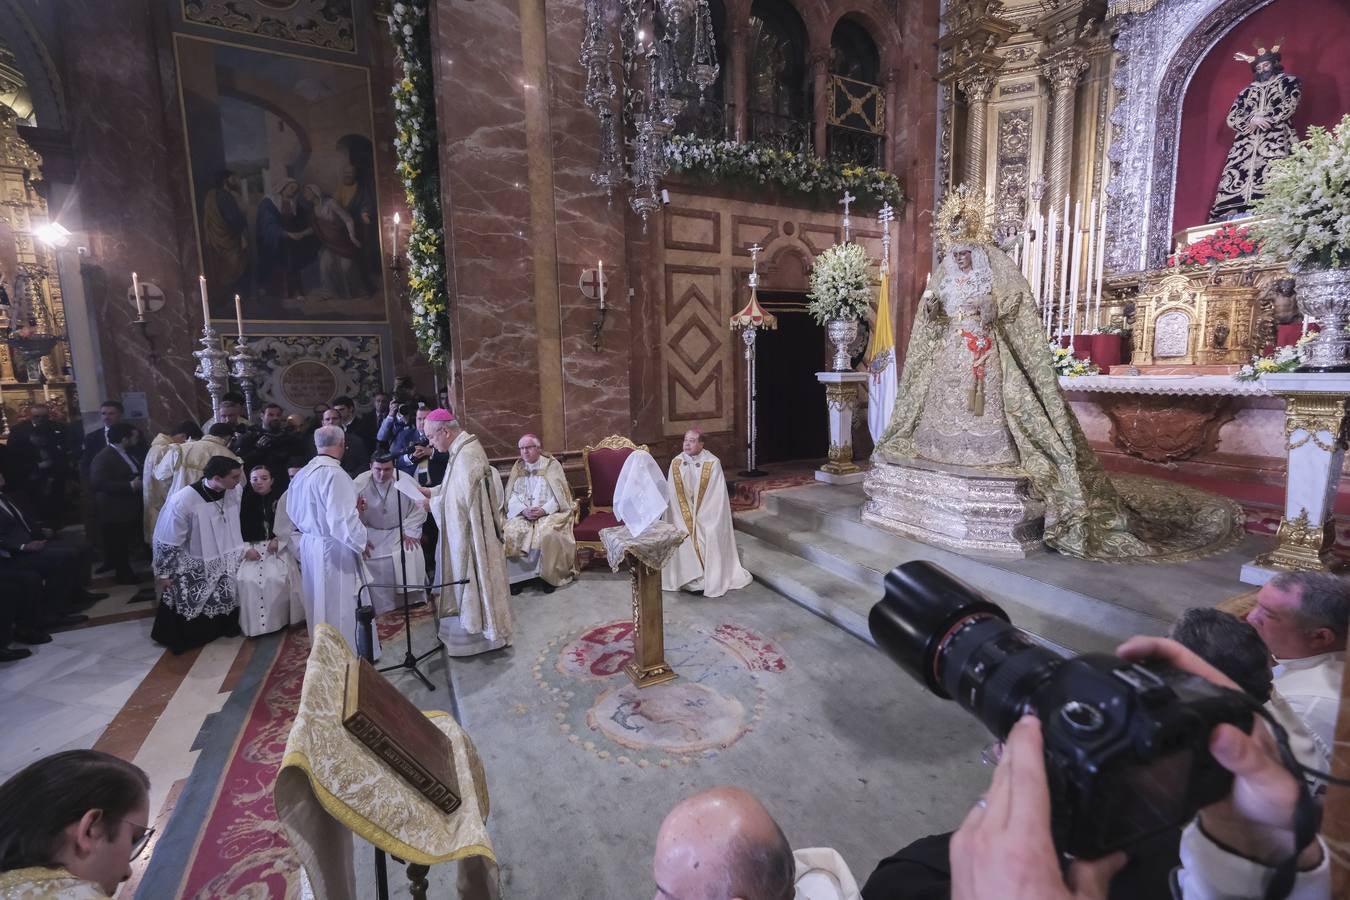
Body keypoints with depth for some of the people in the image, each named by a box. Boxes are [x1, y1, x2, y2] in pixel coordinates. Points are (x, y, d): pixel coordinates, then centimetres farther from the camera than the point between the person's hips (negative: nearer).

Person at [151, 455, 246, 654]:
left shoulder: (234, 491, -15)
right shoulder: (182, 501, -27)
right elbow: (167, 542, -14)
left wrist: (242, 550, 13)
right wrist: (163, 573, -4)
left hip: (225, 563, 4)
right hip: (194, 570, -4)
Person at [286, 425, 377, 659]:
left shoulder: (301, 474, 3)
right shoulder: (334, 474, -22)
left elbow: (294, 514, 15)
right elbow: (342, 518, -24)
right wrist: (361, 540, -11)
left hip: (309, 545, 8)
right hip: (333, 549, -8)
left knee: (319, 602, 20)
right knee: (342, 602, 4)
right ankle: (351, 651, 17)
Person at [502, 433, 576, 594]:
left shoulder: (552, 465, 2)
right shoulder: (517, 468, 13)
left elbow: (559, 495, -5)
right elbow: (512, 495, 6)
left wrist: (544, 510, -19)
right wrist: (523, 510, -14)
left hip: (549, 513, -3)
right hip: (522, 513, 4)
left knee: (547, 534, -33)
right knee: (510, 533, -24)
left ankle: (548, 576, -14)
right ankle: (517, 575, -11)